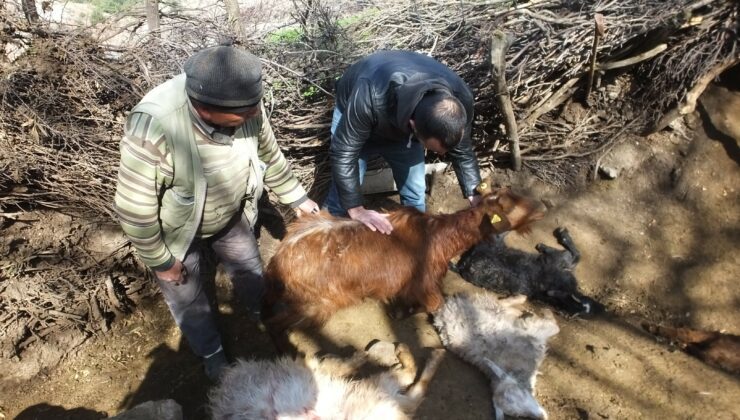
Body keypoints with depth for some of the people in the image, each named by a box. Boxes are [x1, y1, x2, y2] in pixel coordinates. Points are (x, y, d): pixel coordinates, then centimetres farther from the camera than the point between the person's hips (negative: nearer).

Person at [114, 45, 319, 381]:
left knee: (249, 268, 25)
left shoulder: (245, 106, -26)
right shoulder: (153, 128, -41)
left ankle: (263, 317, 58)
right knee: (188, 297, 18)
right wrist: (160, 261, -17)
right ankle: (211, 354, 48)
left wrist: (296, 198, 5)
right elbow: (134, 208, -28)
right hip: (176, 232, -3)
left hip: (232, 216, 4)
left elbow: (268, 154, -5)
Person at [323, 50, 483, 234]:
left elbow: (463, 151, -13)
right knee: (342, 196, -5)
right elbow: (343, 153, -34)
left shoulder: (460, 99, -31)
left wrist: (475, 197, -18)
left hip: (402, 126, 4)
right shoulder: (370, 99, -47)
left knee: (415, 194, 3)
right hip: (353, 117, -3)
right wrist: (356, 210, -32)